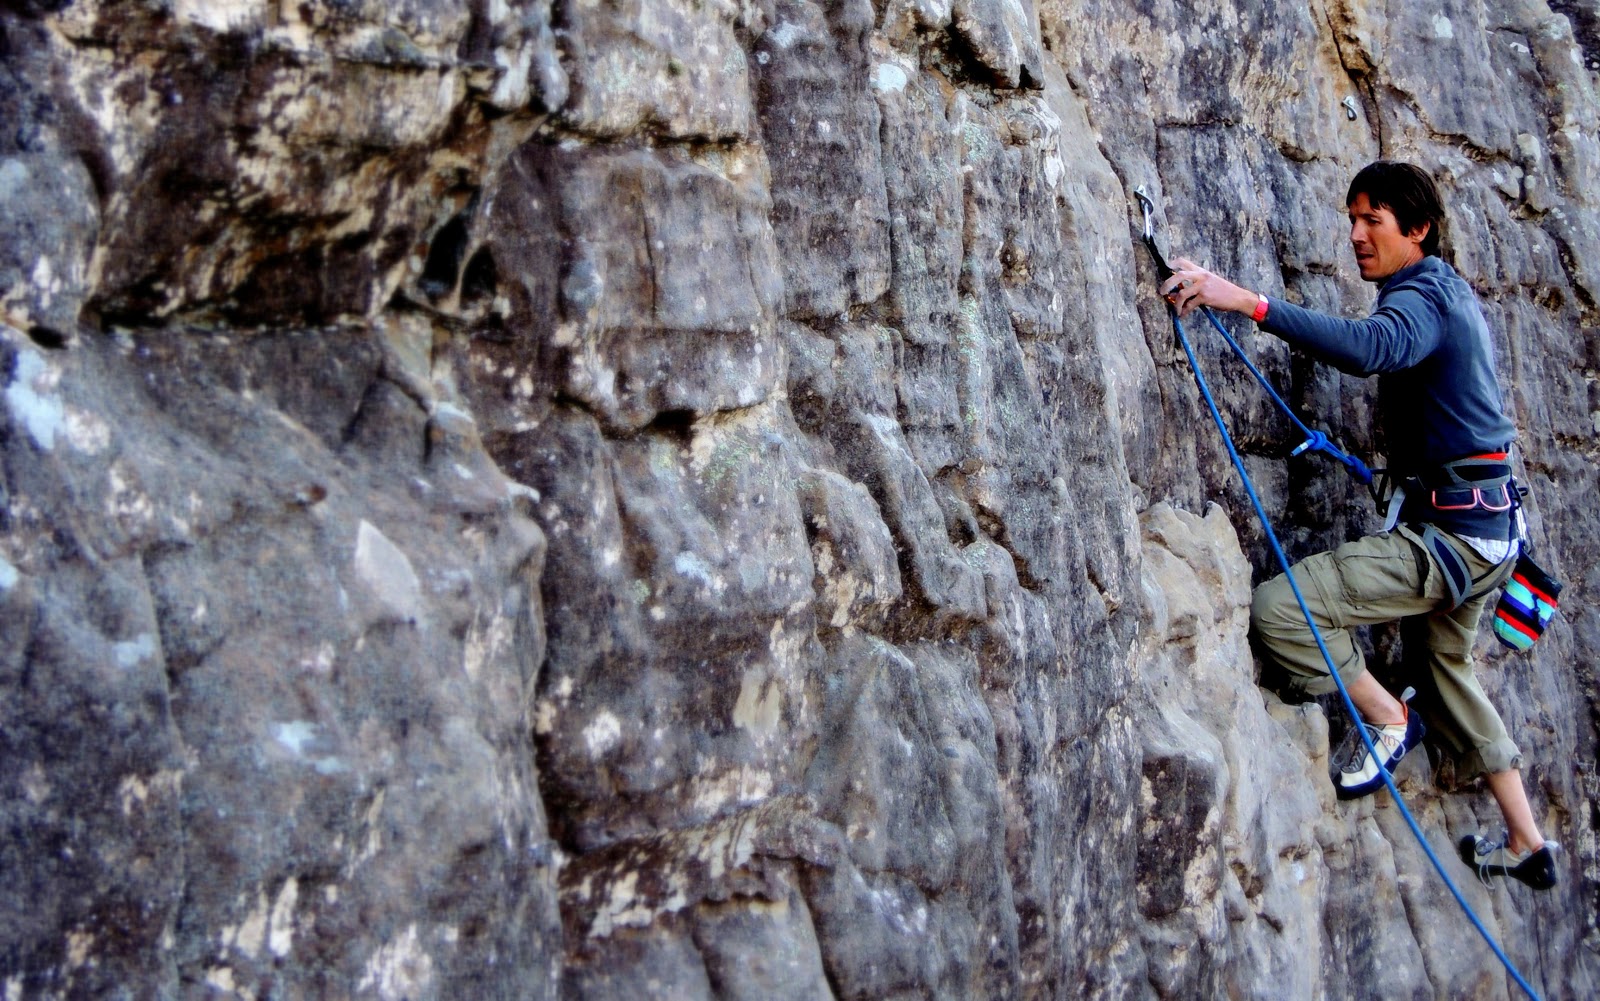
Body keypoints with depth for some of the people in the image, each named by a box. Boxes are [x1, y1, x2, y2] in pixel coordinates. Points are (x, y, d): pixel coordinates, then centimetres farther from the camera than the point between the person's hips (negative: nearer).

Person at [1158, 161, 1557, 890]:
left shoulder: (1423, 298, -16)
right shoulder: (1451, 293, 16)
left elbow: (1370, 348, -40)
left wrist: (1246, 302, -47)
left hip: (1449, 533, -11)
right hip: (1488, 528, 11)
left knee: (1277, 609, -18)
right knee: (1449, 667, 26)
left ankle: (1388, 718, 4)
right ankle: (1526, 845, 36)